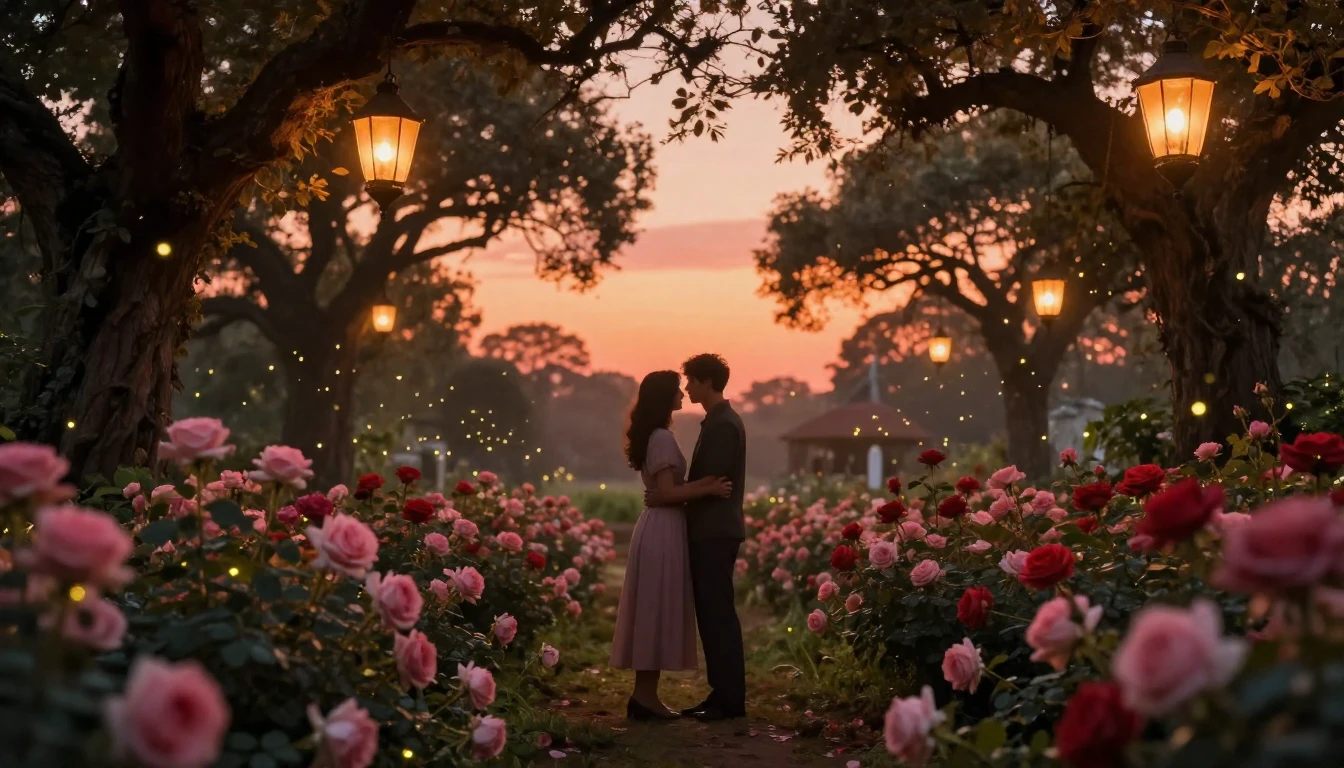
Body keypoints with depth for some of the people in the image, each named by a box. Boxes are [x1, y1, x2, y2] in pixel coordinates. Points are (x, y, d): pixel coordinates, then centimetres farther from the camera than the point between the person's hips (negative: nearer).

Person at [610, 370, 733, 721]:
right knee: (658, 612, -6)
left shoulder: (653, 436, 16)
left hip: (659, 528, 10)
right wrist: (708, 490, -15)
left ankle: (644, 694, 12)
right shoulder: (662, 438, -14)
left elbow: (665, 487, 11)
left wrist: (704, 483, -1)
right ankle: (645, 696, -3)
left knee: (653, 614, 10)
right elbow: (667, 493, -19)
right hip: (663, 531, -10)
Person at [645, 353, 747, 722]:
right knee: (711, 614, 10)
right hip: (708, 532, 10)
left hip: (716, 534, -10)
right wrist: (672, 493, 11)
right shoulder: (716, 422, 18)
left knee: (718, 614, -8)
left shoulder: (723, 425, -13)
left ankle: (731, 699, -5)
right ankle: (721, 693, 14)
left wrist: (667, 496, -14)